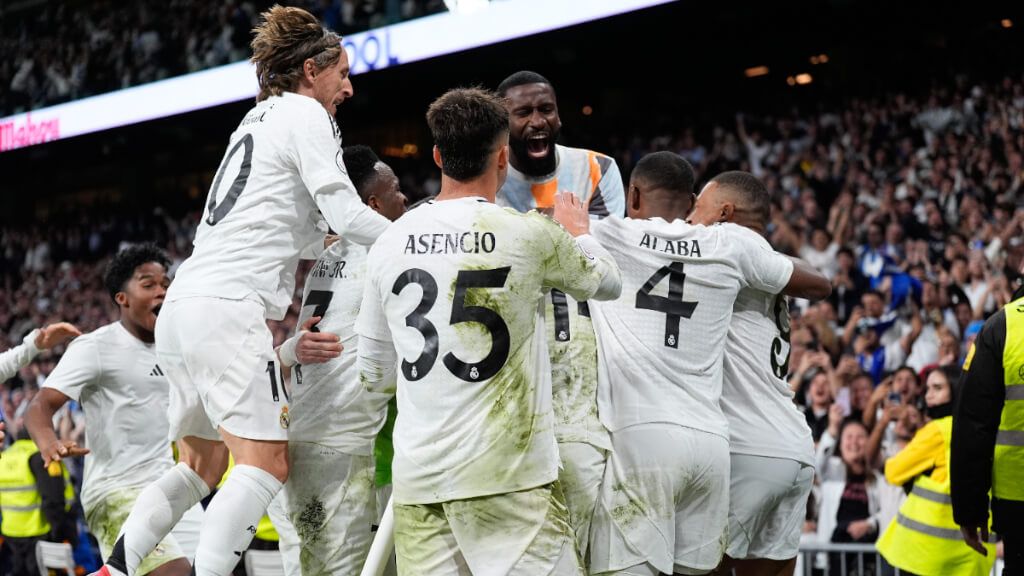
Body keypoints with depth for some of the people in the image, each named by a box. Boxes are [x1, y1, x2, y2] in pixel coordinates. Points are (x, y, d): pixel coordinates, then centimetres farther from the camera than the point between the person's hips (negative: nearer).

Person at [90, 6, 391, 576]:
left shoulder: (259, 119, 26)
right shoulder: (306, 113, 0)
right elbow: (346, 214, -9)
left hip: (184, 304, 9)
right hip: (230, 305, -9)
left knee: (201, 468, 15)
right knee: (268, 465, -12)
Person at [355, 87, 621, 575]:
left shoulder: (390, 242, 6)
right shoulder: (529, 233, -6)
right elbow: (606, 282, 15)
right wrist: (577, 231, 34)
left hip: (417, 478, 4)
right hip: (508, 476, -4)